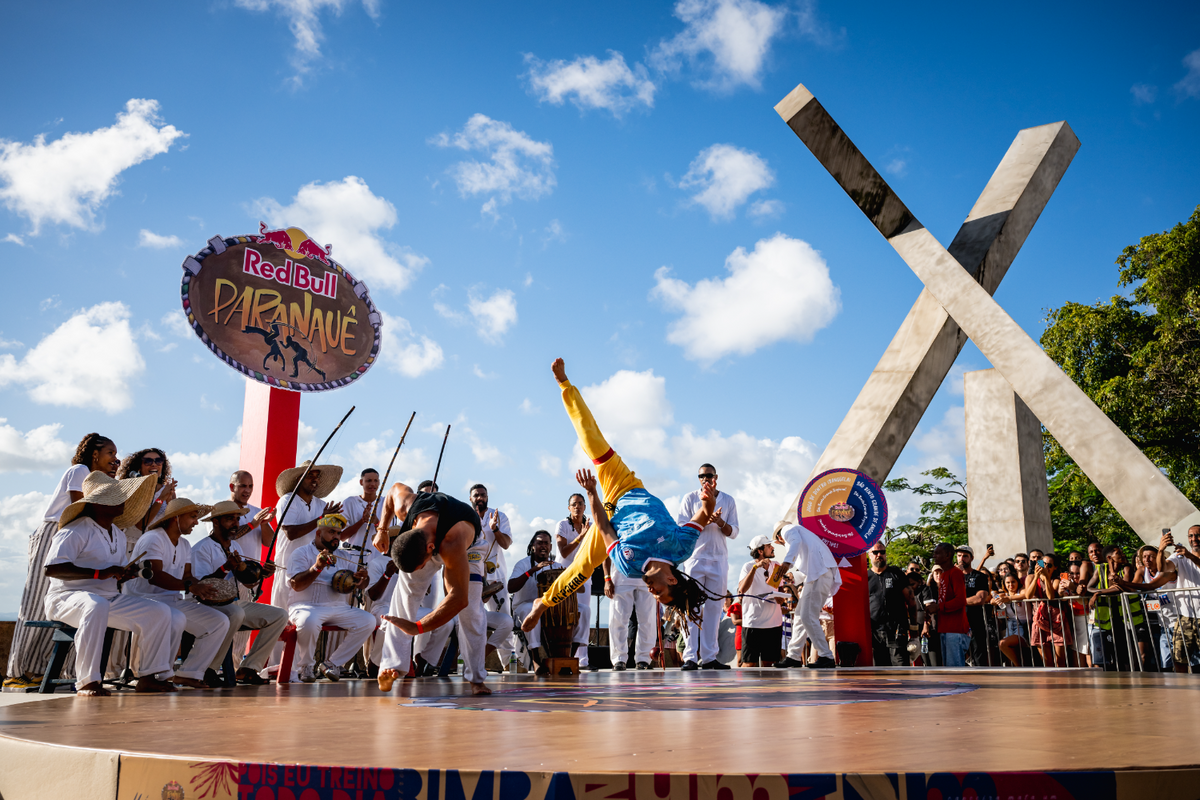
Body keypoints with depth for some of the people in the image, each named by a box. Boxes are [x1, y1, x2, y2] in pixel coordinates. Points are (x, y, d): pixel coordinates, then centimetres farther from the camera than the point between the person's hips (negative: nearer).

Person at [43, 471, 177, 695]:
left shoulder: (119, 534, 18)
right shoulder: (75, 531, -11)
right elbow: (51, 568, -24)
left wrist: (125, 574, 2)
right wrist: (100, 574, -27)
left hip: (110, 598, 8)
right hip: (67, 597, -8)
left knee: (159, 612, -6)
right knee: (96, 606, -42)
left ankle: (149, 676, -3)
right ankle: (86, 682, -38)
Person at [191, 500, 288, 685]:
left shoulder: (236, 546, 19)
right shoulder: (202, 548, -5)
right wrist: (225, 568, -27)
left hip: (240, 603, 8)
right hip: (212, 604, -8)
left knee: (280, 615, -9)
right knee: (236, 613, -40)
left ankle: (248, 668, -10)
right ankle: (208, 670, -23)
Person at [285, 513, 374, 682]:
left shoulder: (343, 557, 21)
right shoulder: (301, 553, 5)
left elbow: (360, 586, 16)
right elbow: (296, 585, -8)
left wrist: (363, 577, -8)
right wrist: (317, 567, -20)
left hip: (339, 608, 5)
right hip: (307, 606, -5)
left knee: (368, 620, -18)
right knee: (309, 622, -39)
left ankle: (332, 663, -6)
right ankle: (305, 665, -10)